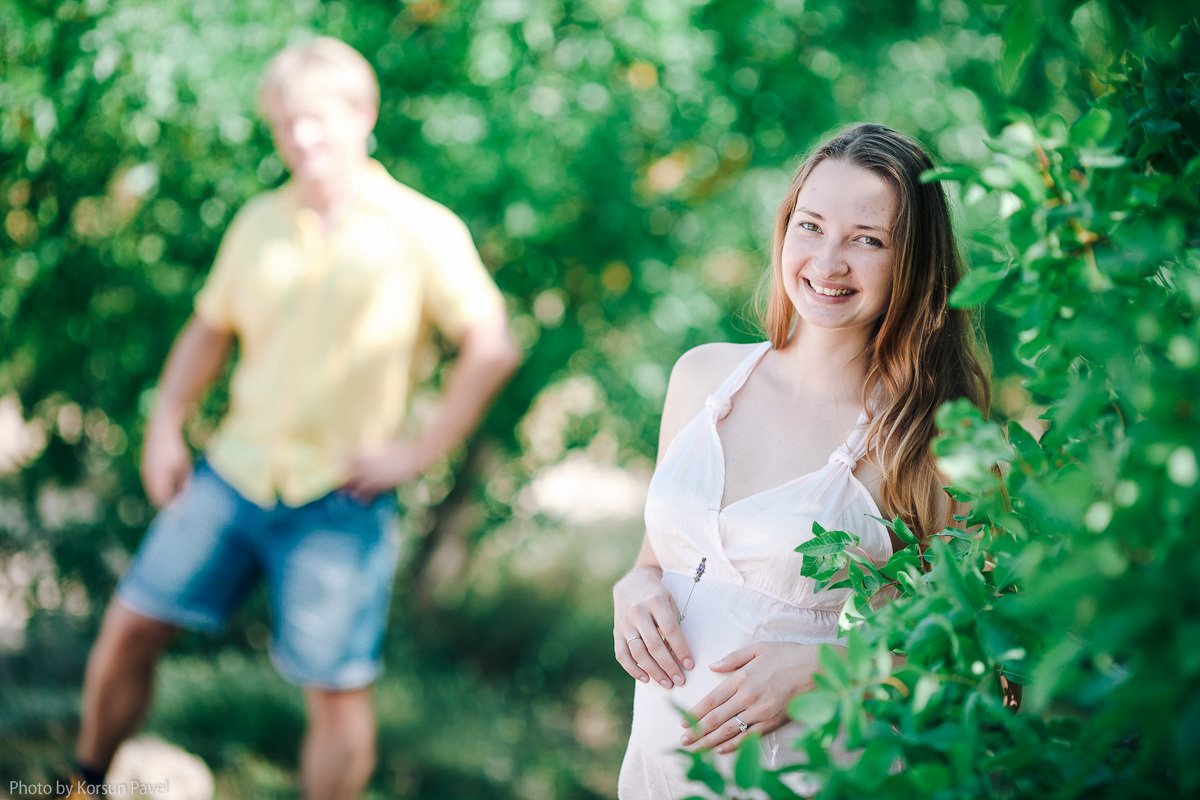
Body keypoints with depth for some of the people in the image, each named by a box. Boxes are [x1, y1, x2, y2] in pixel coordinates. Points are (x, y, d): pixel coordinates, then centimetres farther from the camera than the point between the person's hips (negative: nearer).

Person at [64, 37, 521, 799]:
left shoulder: (422, 231, -7)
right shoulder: (260, 222, 7)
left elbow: (492, 345, -9)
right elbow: (210, 329, 19)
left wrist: (422, 449, -12)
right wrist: (166, 426, 9)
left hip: (339, 501, -4)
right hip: (232, 476, 4)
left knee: (337, 688, -1)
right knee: (131, 627, 7)